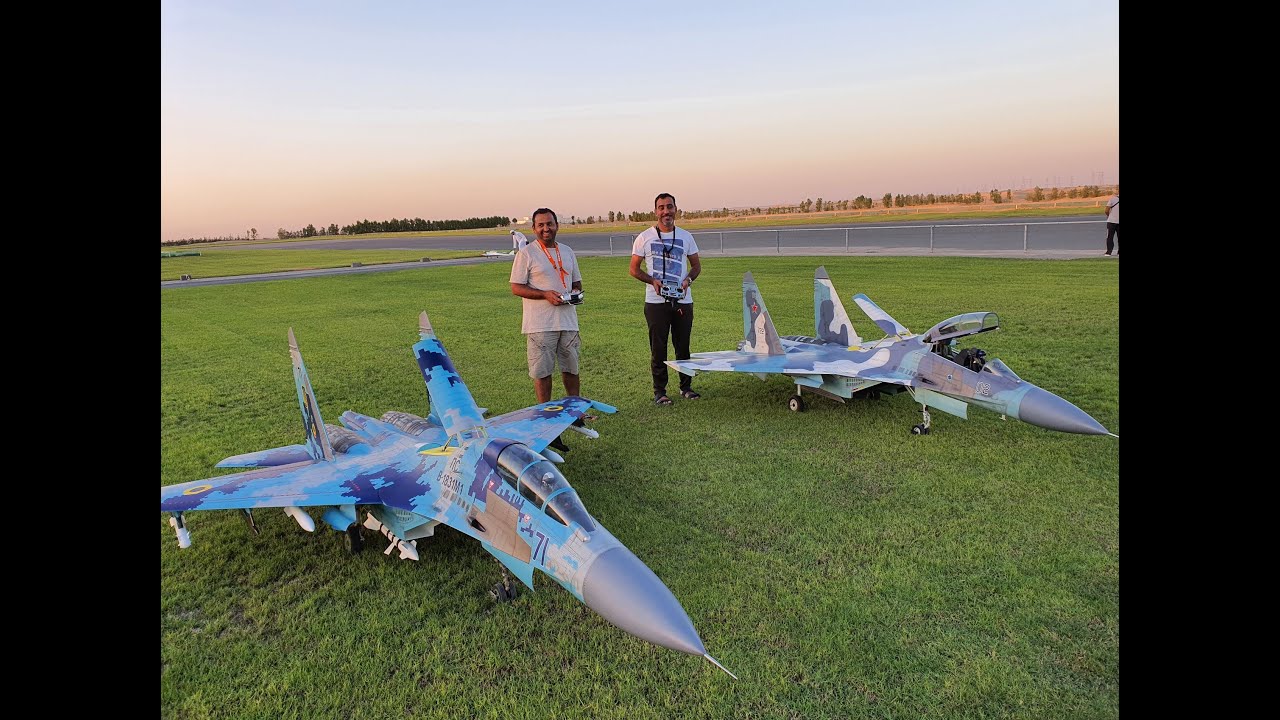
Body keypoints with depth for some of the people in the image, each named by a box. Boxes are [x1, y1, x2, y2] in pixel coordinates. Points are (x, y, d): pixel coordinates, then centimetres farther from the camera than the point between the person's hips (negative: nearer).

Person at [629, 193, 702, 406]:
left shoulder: (685, 236, 10)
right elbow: (634, 269, 4)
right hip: (656, 301, -2)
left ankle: (686, 386, 23)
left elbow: (696, 265, 16)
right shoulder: (644, 238, 2)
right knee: (658, 348, 1)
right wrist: (653, 281, -13)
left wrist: (688, 280, -5)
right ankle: (659, 391, 11)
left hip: (683, 300, 2)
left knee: (683, 346, 9)